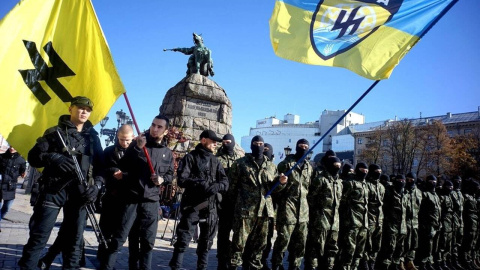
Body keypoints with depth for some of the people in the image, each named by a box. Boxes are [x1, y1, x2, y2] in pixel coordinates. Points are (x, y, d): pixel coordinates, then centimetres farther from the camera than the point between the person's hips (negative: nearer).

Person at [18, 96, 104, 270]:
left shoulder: (93, 137, 15)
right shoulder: (55, 132, 8)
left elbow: (101, 165, 11)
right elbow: (33, 157, 1)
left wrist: (96, 185, -6)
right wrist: (53, 158, -19)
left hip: (80, 194, 2)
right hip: (53, 189, -2)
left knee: (74, 240, 7)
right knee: (38, 237, -4)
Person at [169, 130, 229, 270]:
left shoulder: (216, 161, 14)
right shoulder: (190, 157, 0)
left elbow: (225, 183, 6)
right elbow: (182, 179, -11)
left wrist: (216, 186, -15)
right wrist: (201, 184, -22)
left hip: (210, 207, 5)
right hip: (192, 205, -5)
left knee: (206, 242, 14)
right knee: (183, 240, -6)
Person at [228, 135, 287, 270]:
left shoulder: (271, 166, 15)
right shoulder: (241, 163, 3)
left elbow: (273, 188, 15)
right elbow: (232, 185, 2)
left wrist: (280, 181, -5)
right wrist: (239, 201, -1)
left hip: (265, 209, 4)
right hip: (245, 209, -4)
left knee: (260, 242, 13)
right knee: (240, 240, -3)